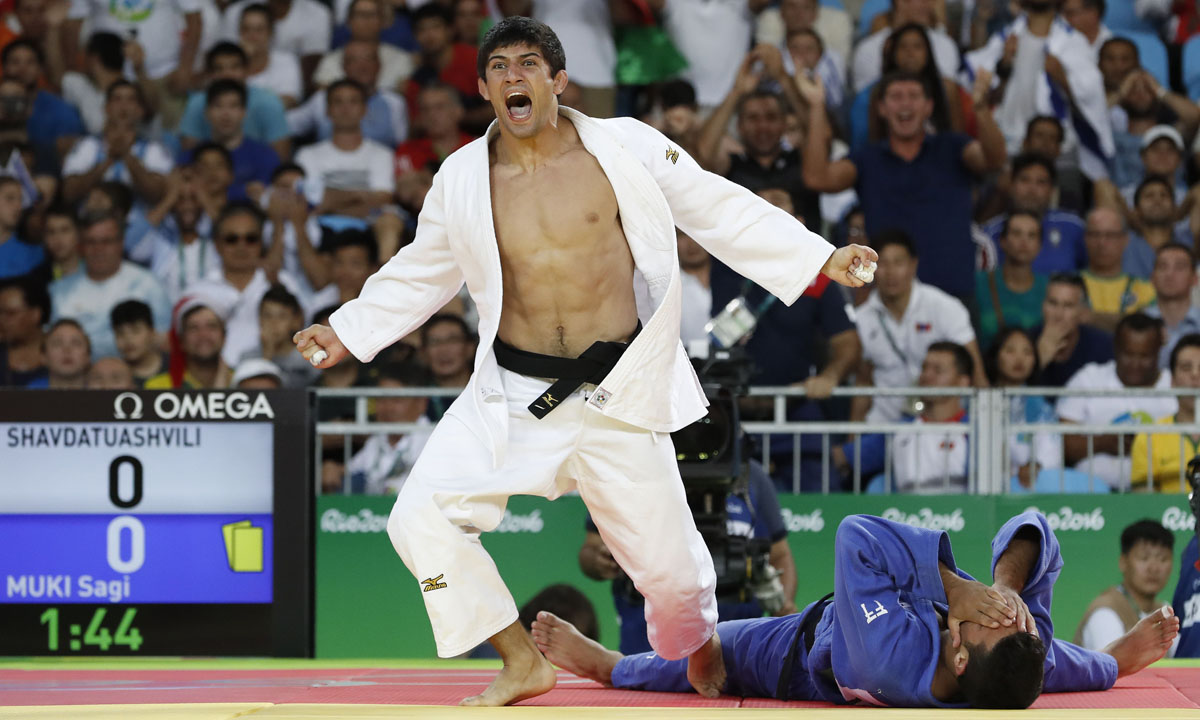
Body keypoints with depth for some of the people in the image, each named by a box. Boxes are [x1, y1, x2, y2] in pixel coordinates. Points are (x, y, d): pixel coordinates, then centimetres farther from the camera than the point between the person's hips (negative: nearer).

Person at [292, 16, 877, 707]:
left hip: (617, 398, -2)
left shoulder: (627, 148, -7)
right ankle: (522, 664, 3)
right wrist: (348, 332, 11)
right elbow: (420, 274, 17)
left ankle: (704, 664, 37)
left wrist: (822, 259, -4)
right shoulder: (463, 179, 0)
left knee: (668, 563, 2)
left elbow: (723, 211, 1)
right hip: (511, 397, 2)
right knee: (421, 517, -14)